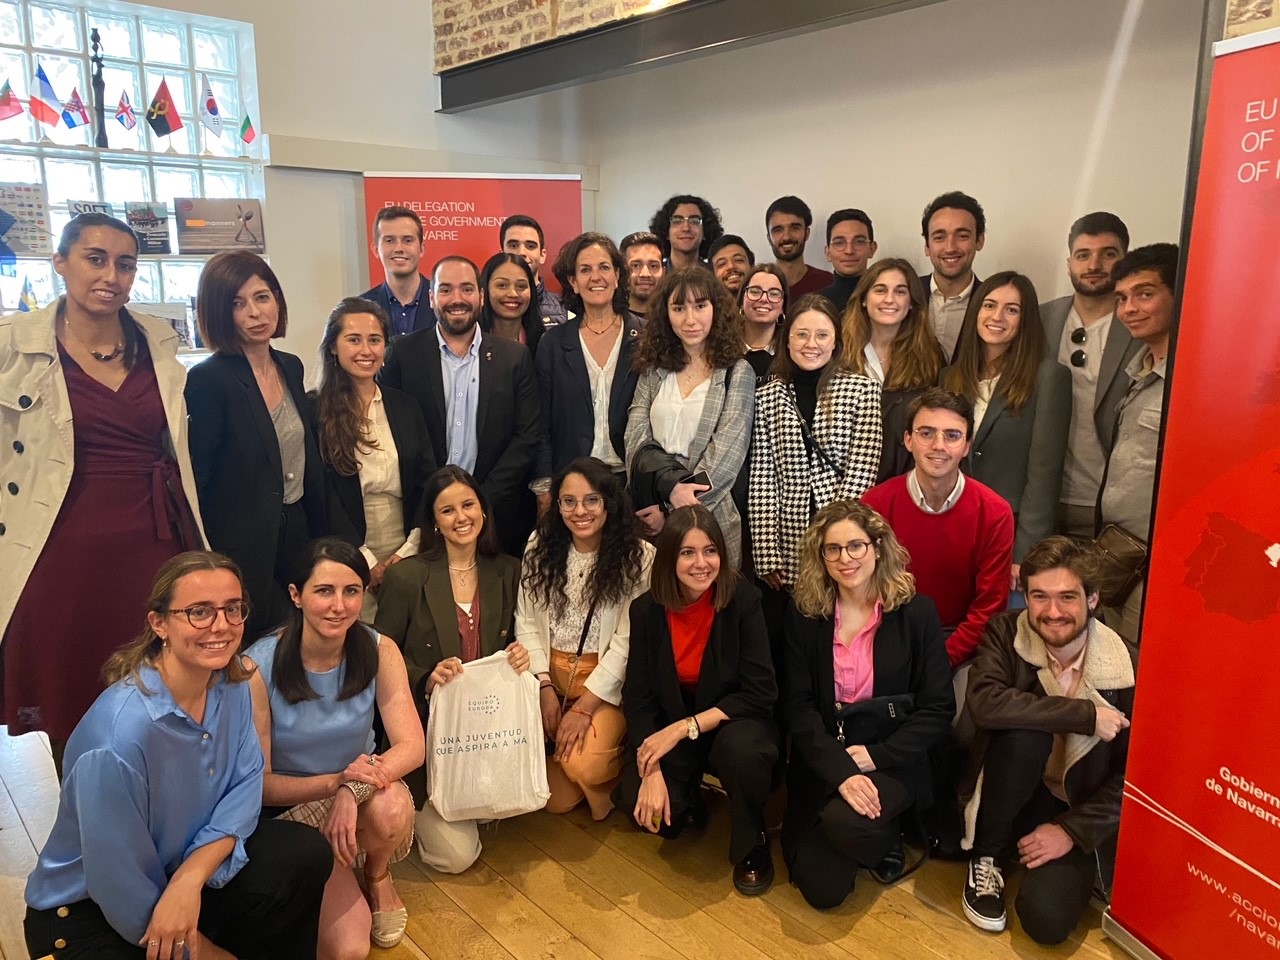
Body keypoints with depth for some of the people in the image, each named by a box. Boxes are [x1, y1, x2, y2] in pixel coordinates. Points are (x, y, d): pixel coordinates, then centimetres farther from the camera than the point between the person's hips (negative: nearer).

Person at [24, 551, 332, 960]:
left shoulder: (230, 681, -12)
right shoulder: (118, 736, -32)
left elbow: (247, 781, -11)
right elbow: (123, 889, -25)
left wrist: (191, 877, -27)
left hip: (188, 863, 6)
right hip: (87, 913, -5)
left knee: (307, 853, -11)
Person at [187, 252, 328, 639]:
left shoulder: (291, 367, 6)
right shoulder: (209, 379, -15)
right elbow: (196, 479, -13)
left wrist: (319, 535, 12)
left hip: (297, 533, 6)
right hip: (242, 547, -6)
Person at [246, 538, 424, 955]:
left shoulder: (380, 651, -12)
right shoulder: (258, 668, -20)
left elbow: (412, 745, -16)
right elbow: (259, 784, -15)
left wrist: (353, 789, -34)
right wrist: (335, 781, -31)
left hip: (363, 791, 2)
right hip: (293, 811, -2)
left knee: (391, 806, -35)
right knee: (346, 947, -20)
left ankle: (379, 877, 1)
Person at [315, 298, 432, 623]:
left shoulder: (405, 407, 8)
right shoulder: (314, 411, -4)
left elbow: (426, 485, 6)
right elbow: (321, 495, -7)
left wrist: (409, 550, -5)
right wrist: (366, 560, -11)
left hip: (406, 559, 3)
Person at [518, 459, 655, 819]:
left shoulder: (639, 557, -12)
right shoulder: (540, 545, 1)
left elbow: (628, 641, -12)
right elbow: (526, 622, 1)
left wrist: (585, 707, -14)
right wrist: (545, 688, -8)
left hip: (607, 684, -2)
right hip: (549, 677, 3)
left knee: (582, 765, -24)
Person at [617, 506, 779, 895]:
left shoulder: (743, 601, -17)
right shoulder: (647, 610, -10)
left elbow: (759, 692, -19)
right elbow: (638, 696, -8)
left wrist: (687, 727, -24)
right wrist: (651, 771, -21)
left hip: (731, 722, -1)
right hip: (668, 727, 2)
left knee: (743, 748, -36)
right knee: (638, 802, -25)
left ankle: (752, 844, -3)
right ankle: (687, 803, 15)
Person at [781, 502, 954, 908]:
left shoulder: (916, 612, -5)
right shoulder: (804, 616, -2)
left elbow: (938, 707, -6)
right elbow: (797, 705, -6)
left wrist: (874, 756, -16)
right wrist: (840, 771, -20)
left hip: (891, 760, -1)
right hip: (822, 761, 2)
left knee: (845, 823, -32)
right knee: (823, 890, -9)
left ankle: (887, 837, 4)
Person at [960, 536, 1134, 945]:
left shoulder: (1126, 667, -14)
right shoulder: (1006, 634, -13)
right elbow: (983, 701, -32)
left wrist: (1072, 830, -15)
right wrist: (1085, 714, -31)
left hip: (1079, 807, 0)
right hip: (1016, 793, 1)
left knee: (1046, 919, -24)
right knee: (1025, 732, -33)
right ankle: (986, 856, -10)